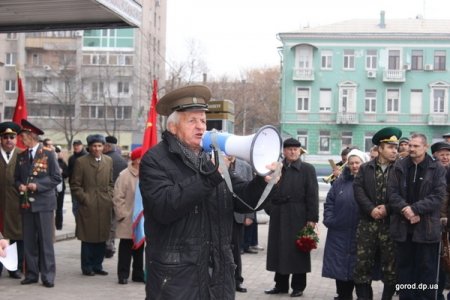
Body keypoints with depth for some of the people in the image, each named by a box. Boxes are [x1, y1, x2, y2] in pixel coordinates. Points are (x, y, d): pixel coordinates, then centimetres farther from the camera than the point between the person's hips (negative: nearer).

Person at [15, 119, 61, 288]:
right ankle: (31, 274, 17)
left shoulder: (48, 154, -3)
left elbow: (56, 178, -5)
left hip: (43, 204, -5)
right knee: (28, 241, 8)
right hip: (26, 203, 5)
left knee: (45, 241, -2)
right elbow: (16, 178, 17)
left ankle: (48, 276, 4)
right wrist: (19, 186, -5)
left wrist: (38, 185, -16)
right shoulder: (21, 156, 12)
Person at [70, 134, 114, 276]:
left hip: (104, 206, 4)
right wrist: (84, 198, -7)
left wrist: (110, 197, 7)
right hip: (88, 206, -4)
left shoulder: (108, 161, 13)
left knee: (102, 238, 7)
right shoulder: (81, 162, -1)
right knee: (88, 238, 1)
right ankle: (87, 267, 11)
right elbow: (75, 185, -1)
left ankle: (97, 266, 18)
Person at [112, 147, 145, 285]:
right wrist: (122, 215, -11)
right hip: (128, 221, -6)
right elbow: (118, 198, -10)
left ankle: (138, 274, 22)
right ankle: (123, 275, 10)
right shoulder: (125, 175, -11)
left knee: (140, 247, 13)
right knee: (126, 247, 2)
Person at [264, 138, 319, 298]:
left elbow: (312, 195, -4)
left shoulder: (307, 169, 1)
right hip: (278, 216, 3)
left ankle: (298, 286, 13)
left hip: (298, 217, -3)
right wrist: (270, 208, 0)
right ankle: (281, 284, 19)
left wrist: (312, 218, -10)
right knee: (279, 250, 8)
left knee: (297, 251, 3)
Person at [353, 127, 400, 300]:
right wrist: (371, 209, -14)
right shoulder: (365, 168, 10)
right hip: (367, 223, 2)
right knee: (363, 264, 3)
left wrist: (387, 208, -15)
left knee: (391, 266, 4)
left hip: (391, 224, -1)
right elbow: (358, 189, -2)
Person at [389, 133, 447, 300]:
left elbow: (438, 196, -9)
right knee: (405, 267, 10)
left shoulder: (437, 169, 0)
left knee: (427, 269, 3)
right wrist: (405, 209, -17)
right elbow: (393, 193, 1)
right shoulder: (399, 168, 7)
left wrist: (415, 209, -18)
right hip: (403, 227, 3)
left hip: (426, 228, -2)